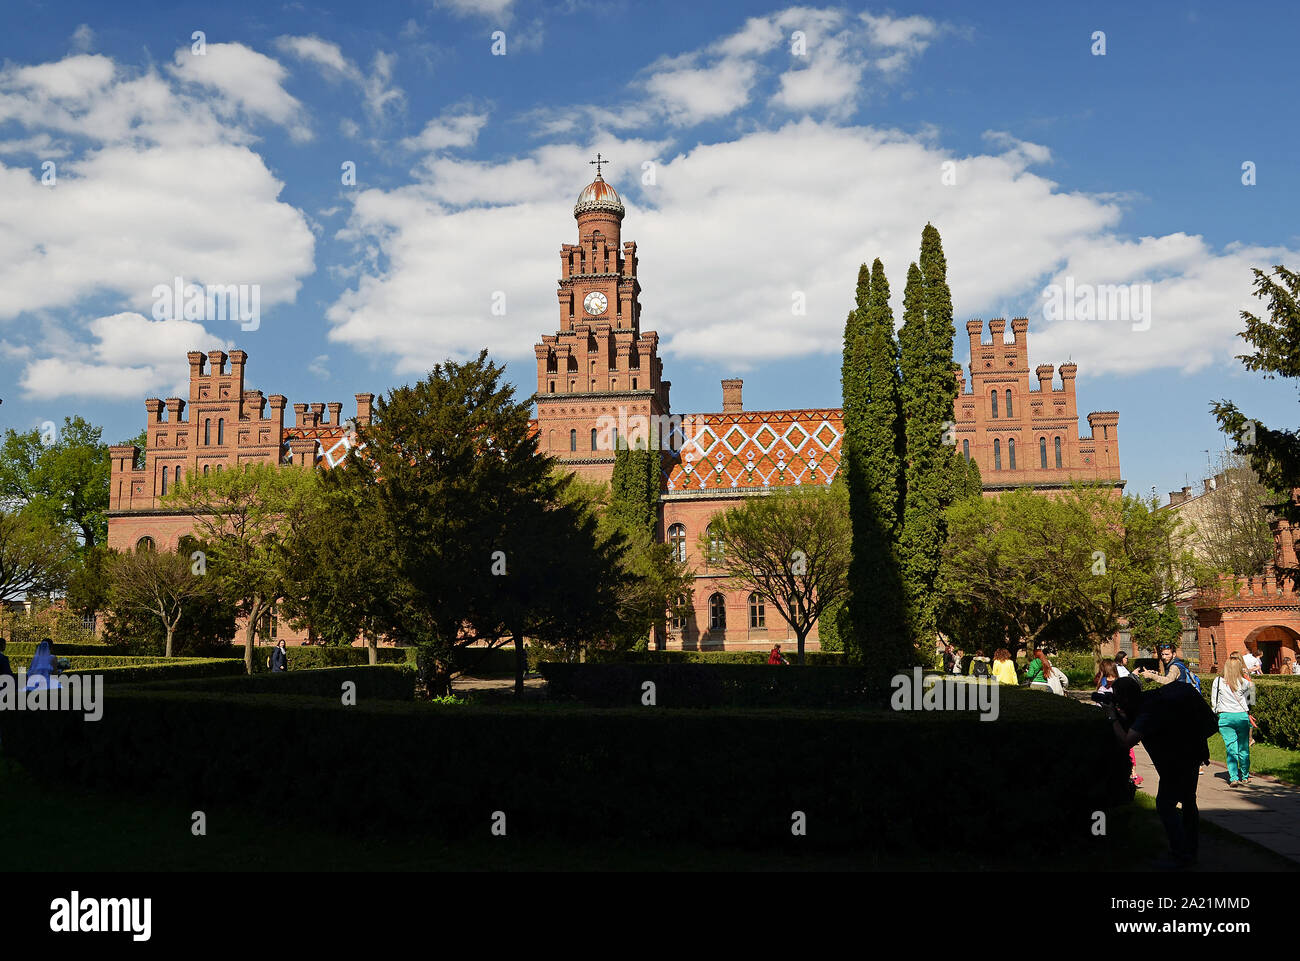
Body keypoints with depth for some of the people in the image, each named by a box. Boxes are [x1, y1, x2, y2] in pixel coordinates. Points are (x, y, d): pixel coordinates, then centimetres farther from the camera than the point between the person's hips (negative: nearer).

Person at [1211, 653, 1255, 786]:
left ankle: (1234, 777, -13)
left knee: (1231, 748, -1)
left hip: (1225, 717, -1)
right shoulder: (1244, 682, -6)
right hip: (1242, 716, 1)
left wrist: (1216, 714, 16)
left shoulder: (1218, 681, -4)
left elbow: (1213, 702, 3)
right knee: (1243, 748, 13)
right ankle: (1244, 776, 25)